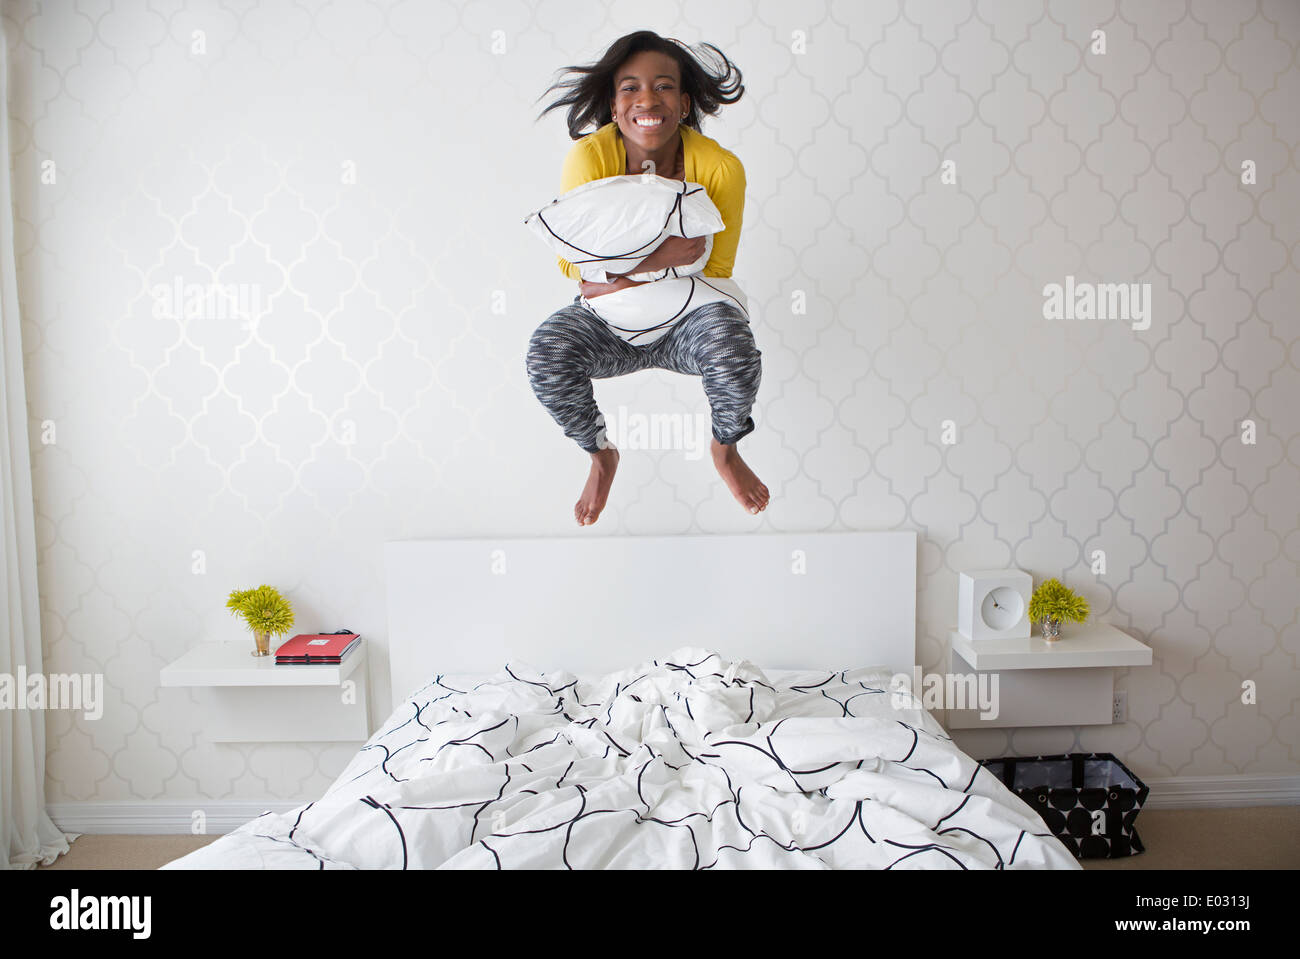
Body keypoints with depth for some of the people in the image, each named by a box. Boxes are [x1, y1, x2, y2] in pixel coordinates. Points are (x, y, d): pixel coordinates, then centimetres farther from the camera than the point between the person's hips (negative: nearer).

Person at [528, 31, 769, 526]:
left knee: (734, 346, -34)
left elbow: (713, 273, -10)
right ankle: (601, 454, 5)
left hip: (686, 317, -1)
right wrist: (655, 259, -30)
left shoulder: (720, 166, -16)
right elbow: (572, 263, -13)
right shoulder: (589, 157, -16)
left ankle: (725, 448, 3)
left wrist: (621, 278, -21)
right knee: (546, 351, -29)